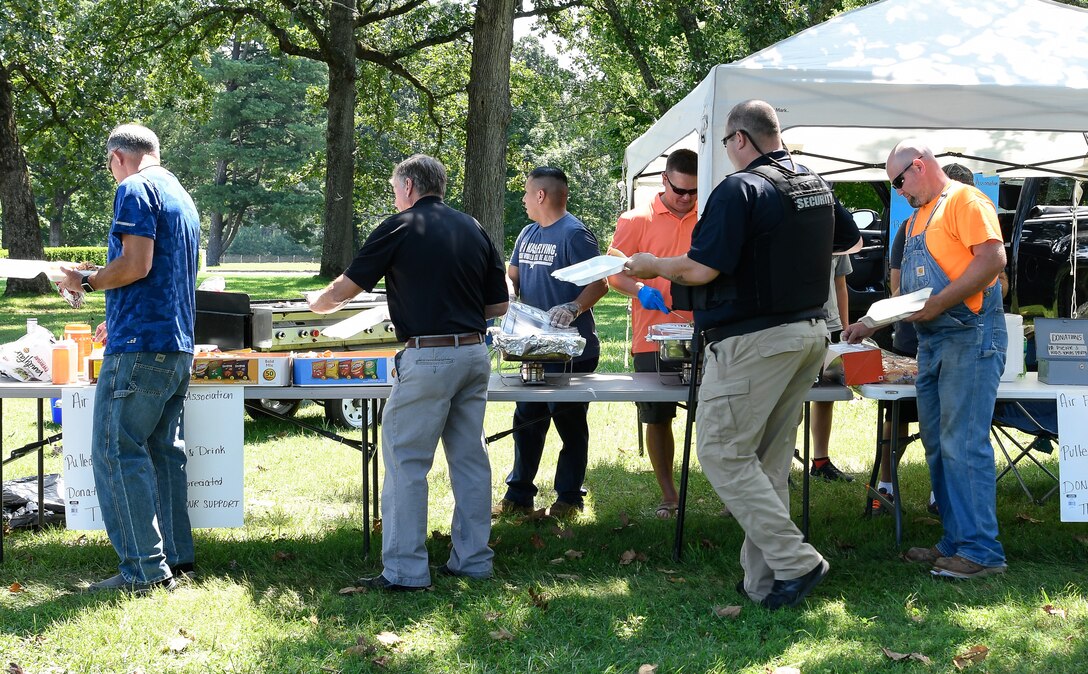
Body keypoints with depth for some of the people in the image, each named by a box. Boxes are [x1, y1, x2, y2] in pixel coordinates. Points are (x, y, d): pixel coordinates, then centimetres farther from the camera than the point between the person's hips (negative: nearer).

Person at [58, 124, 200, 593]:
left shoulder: (134, 189, -7)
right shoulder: (181, 196, 21)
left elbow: (136, 264, -18)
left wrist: (86, 282, -4)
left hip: (140, 346, -9)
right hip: (179, 346, 9)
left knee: (116, 450, -6)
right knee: (163, 449, 13)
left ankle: (145, 569, -8)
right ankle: (175, 557, 15)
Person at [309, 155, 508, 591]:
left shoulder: (400, 228, -4)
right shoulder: (473, 229, 12)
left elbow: (343, 289, 1)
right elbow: (499, 306, 14)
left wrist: (317, 303, 22)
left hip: (427, 359, -6)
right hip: (475, 354, 6)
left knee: (406, 461, 0)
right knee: (470, 458, 12)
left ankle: (405, 570, -1)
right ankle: (473, 559, 17)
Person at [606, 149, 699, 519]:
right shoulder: (637, 220, 0)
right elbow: (613, 271, -1)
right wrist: (639, 290, -19)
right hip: (653, 338, -1)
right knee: (657, 419, 6)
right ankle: (668, 494, 18)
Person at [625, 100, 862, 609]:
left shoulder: (740, 189, -15)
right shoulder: (817, 185, 12)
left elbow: (702, 269, -19)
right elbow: (851, 242, 28)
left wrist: (652, 266, -1)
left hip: (754, 339, -9)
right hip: (811, 331, 9)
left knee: (723, 453, -1)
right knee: (769, 459, 13)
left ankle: (795, 562, -6)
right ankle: (763, 579, 16)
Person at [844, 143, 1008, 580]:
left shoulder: (965, 202, -6)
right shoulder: (915, 220, 22)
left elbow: (993, 259, -19)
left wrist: (937, 305, -21)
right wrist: (871, 324, 16)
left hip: (970, 337, -9)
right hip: (931, 343, 9)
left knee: (964, 445, -11)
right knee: (938, 446, 9)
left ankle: (981, 552, -7)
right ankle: (955, 542, 15)